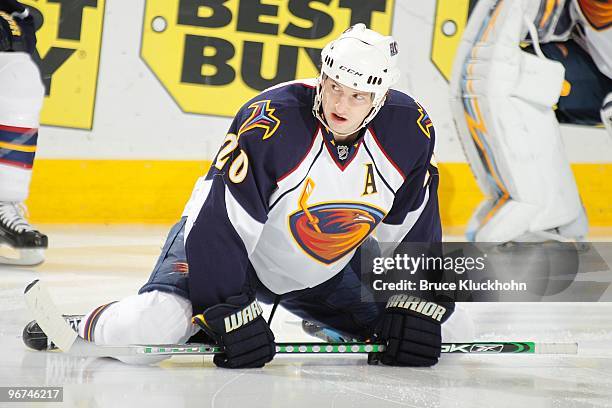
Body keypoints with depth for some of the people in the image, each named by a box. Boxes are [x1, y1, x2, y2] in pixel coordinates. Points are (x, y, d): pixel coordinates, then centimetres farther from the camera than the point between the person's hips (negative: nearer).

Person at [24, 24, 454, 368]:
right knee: (149, 331, -28)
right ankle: (86, 328, 5)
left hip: (324, 271, 6)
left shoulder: (411, 130, -17)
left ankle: (320, 317, 31)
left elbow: (414, 228, -3)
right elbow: (222, 222, -30)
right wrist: (231, 311, -31)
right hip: (225, 246, -5)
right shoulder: (270, 121, -31)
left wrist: (414, 304, -9)